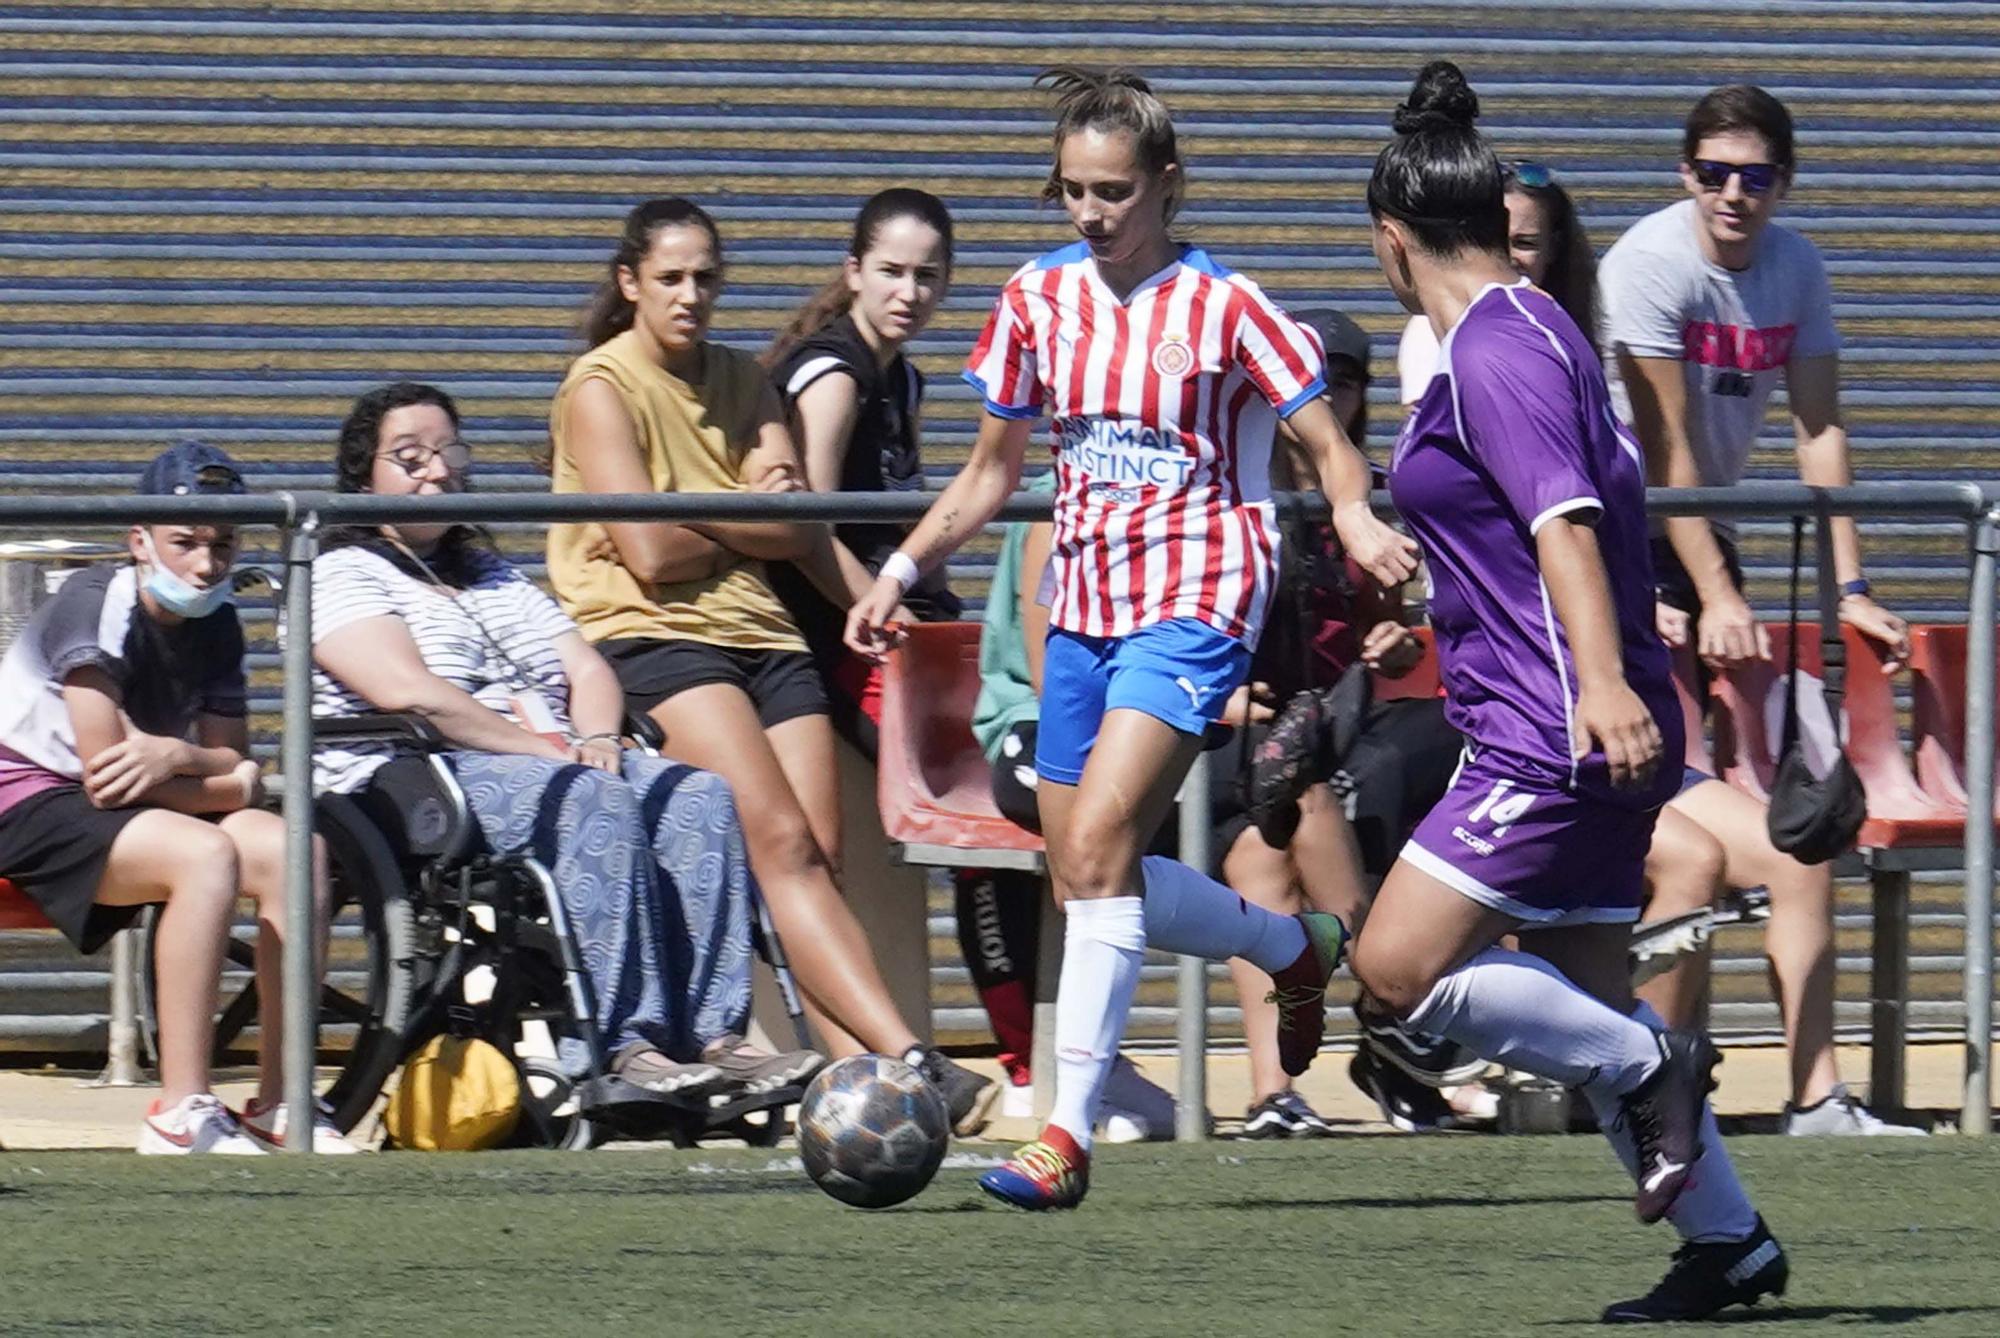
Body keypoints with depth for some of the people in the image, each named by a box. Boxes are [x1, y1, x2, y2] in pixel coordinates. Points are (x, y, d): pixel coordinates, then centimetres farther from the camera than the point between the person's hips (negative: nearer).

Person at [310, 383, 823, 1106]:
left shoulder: (492, 576, 30)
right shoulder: (343, 576, 4)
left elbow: (586, 668, 20)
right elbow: (411, 693, -13)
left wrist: (596, 740, -4)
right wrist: (544, 750, -16)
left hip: (555, 761, 8)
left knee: (698, 798, -18)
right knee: (597, 805, -34)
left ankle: (713, 1031, -30)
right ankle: (628, 1045, -42)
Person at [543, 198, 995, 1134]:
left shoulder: (742, 383, 18)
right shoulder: (601, 388, 0)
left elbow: (798, 531, 5)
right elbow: (649, 554, -11)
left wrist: (697, 519, -12)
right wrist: (749, 516, 3)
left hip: (763, 633, 6)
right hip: (652, 637, -6)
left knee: (818, 858, -9)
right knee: (782, 842, -22)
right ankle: (910, 1061, -34)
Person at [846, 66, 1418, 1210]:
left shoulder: (1222, 306, -7)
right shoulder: (1041, 298, 8)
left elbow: (1331, 447, -3)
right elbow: (993, 470, 18)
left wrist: (1356, 517, -25)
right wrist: (902, 571, 8)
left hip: (1194, 601, -7)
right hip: (1085, 600, 7)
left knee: (1097, 842, -22)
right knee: (1084, 876, 7)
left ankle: (1069, 1134, -22)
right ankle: (1295, 948, 34)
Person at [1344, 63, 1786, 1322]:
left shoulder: (1492, 353, -13)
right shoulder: (1536, 326, 16)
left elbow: (1564, 517, -25)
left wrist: (1602, 679, -36)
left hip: (1554, 736, -10)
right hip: (1576, 733, 10)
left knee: (1400, 966, -13)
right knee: (1582, 994, 13)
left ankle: (1648, 1070, -6)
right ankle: (1729, 1243, 15)